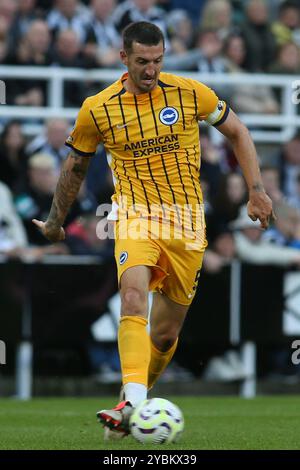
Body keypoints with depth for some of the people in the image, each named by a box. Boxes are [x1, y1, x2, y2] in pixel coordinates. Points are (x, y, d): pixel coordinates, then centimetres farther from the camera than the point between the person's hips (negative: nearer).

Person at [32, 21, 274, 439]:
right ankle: (134, 404, -41)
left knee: (165, 335, 5)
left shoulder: (190, 94, -3)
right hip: (135, 218, -1)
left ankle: (135, 401, 29)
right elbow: (76, 165, 14)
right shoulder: (97, 110, -2)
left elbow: (238, 132, 10)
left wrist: (256, 191, 2)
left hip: (186, 224, 2)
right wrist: (56, 221, 23)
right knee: (134, 297, -30)